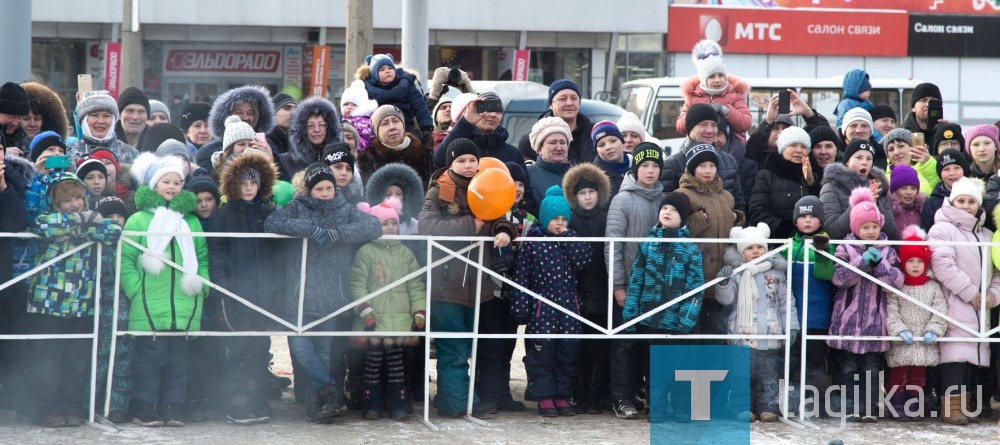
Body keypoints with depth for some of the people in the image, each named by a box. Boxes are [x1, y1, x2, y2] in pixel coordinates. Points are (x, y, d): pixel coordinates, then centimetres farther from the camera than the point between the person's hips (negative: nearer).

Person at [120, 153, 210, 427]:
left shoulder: (191, 221, 14)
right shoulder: (138, 220, 0)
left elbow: (203, 257, 19)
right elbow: (125, 259, -3)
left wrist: (201, 286, 6)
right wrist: (135, 290, -11)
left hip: (184, 308, 4)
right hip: (149, 308, -4)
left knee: (178, 358, 6)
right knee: (150, 357, -4)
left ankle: (173, 409, 11)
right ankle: (146, 409, 2)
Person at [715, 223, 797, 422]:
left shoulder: (776, 274, 8)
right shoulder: (737, 274, 4)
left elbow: (786, 302, 9)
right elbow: (725, 298, -4)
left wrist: (791, 327, 3)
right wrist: (723, 282, -23)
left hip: (770, 336, 1)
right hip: (742, 336, -1)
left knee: (768, 376, 4)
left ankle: (768, 407, 10)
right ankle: (744, 408, 5)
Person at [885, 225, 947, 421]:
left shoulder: (933, 287, 3)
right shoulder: (897, 286, -2)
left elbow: (940, 310, -4)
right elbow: (891, 311, -10)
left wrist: (933, 331, -16)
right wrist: (900, 330, -21)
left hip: (924, 343, 2)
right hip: (901, 344, -2)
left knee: (918, 376, 11)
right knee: (899, 375, 2)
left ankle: (913, 405, 19)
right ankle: (897, 405, 9)